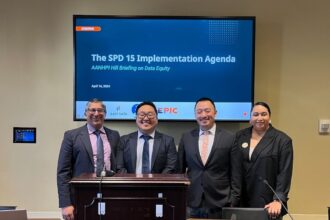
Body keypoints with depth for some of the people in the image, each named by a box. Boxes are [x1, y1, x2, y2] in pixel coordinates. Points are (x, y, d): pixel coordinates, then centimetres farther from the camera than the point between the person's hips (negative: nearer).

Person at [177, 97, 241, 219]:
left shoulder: (229, 138, -1)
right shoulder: (186, 138, 6)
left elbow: (235, 174, 0)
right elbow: (180, 171, 10)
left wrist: (234, 202, -3)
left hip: (219, 204, -2)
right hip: (191, 203, 2)